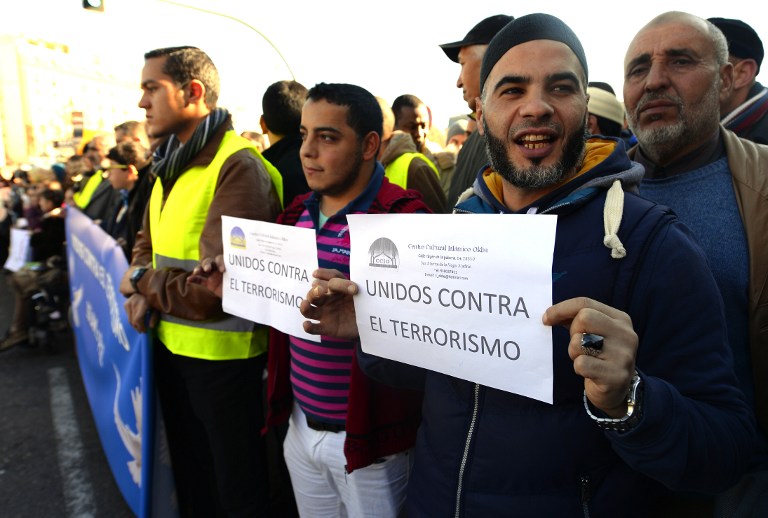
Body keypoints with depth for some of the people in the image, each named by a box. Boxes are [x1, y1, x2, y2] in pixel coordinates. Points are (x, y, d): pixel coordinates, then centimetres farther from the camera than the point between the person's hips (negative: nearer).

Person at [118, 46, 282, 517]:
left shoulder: (238, 167, -22)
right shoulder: (172, 163, 8)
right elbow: (149, 240, 16)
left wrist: (142, 281, -10)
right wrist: (141, 293, -5)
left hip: (222, 355, -8)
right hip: (170, 344, 8)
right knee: (189, 470, 28)